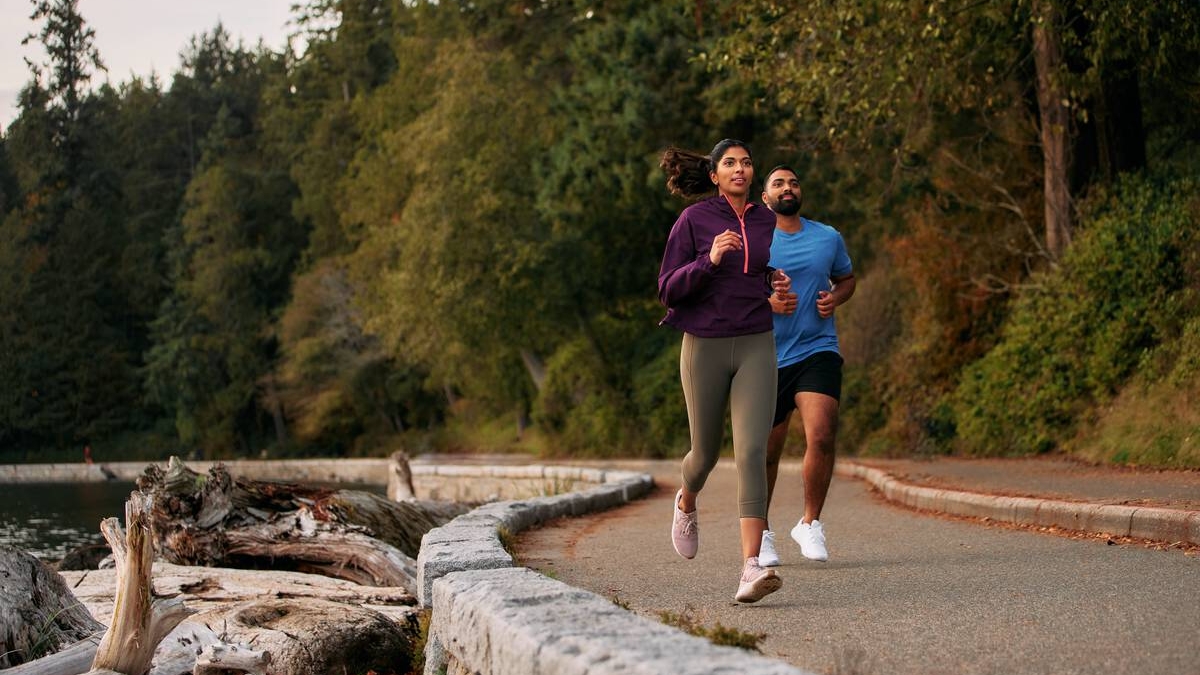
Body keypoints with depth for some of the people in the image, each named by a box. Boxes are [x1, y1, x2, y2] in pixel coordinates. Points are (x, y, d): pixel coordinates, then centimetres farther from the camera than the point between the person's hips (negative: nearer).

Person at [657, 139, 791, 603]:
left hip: (756, 347, 1)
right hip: (705, 346, -1)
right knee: (706, 453, 13)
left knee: (751, 452, -16)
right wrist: (709, 260, -22)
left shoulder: (767, 222, 8)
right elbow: (669, 291, -6)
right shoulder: (693, 220, -3)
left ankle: (751, 570, -23)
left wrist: (779, 287, 2)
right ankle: (687, 501, 51)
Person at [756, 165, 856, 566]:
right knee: (766, 453, 6)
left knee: (821, 437, -18)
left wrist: (835, 298, 2)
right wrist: (765, 300, -19)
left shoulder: (829, 238, 9)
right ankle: (760, 532, 26)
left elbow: (846, 278, 24)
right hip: (766, 357, -1)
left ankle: (810, 524, 1)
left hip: (818, 352, 1)